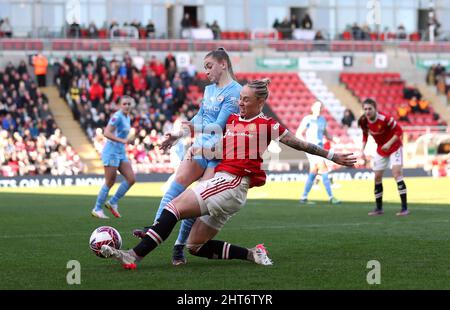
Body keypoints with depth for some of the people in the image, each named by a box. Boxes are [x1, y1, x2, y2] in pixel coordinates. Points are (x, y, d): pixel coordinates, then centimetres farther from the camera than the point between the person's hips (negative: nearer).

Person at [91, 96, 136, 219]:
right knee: (110, 182, -5)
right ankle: (97, 209, 7)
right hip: (112, 152, -9)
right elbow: (107, 133, -24)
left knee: (131, 179, 0)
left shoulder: (127, 117, 13)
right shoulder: (118, 116, -15)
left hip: (121, 153, 9)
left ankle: (112, 202, 12)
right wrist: (122, 140, -31)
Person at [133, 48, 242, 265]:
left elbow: (220, 126, -20)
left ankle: (180, 245, -9)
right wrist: (178, 135, 31)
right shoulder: (209, 89, 15)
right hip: (201, 146, 6)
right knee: (180, 180, -16)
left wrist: (197, 129, -33)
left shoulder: (234, 92, -11)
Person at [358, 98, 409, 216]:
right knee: (377, 177, 6)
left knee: (397, 173, -19)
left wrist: (389, 143, -29)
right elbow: (365, 135, 7)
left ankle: (404, 208, -18)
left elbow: (399, 131, -20)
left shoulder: (385, 119, -29)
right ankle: (379, 208, 19)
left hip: (394, 148, -6)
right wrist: (362, 150, -2)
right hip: (381, 150, 6)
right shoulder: (363, 121, -12)